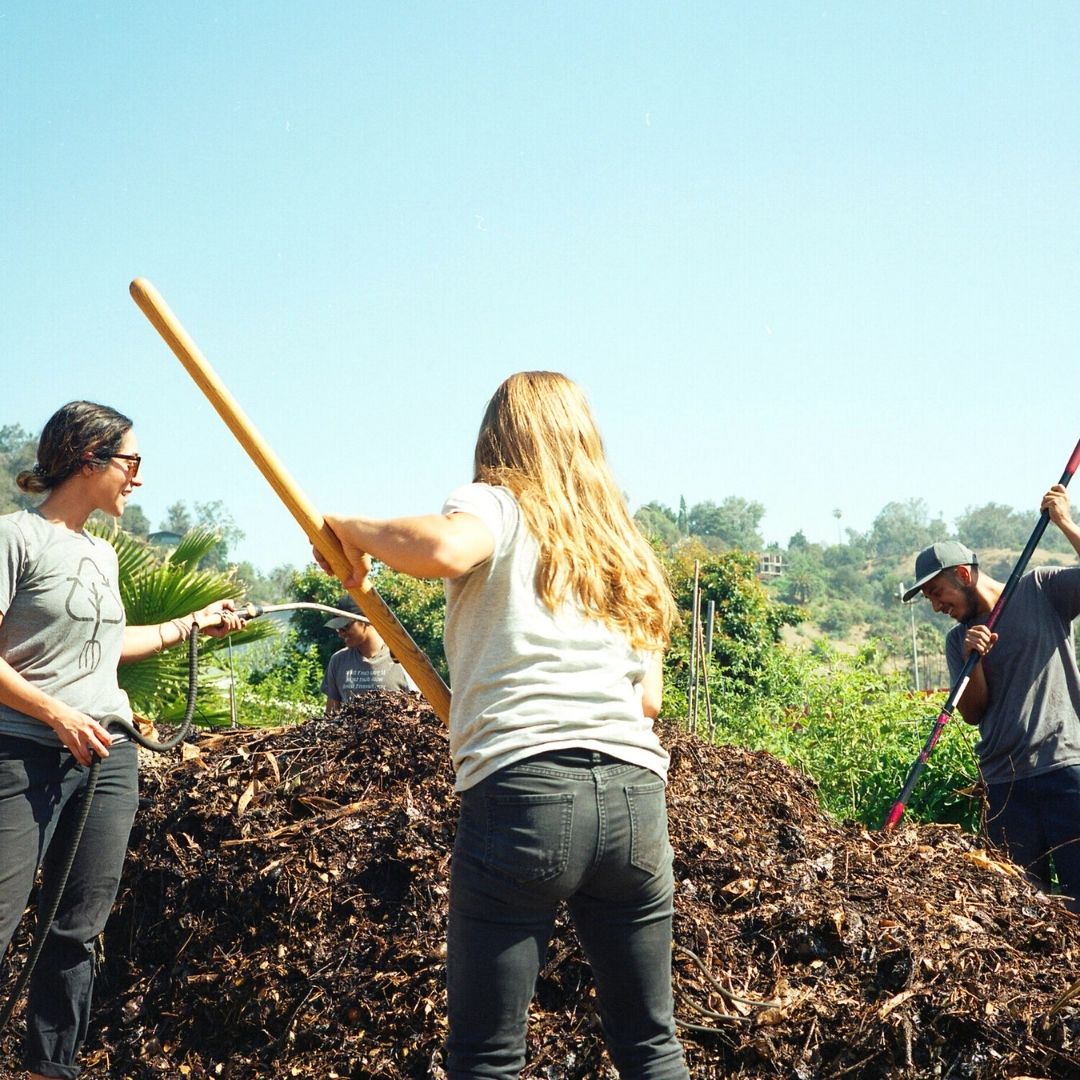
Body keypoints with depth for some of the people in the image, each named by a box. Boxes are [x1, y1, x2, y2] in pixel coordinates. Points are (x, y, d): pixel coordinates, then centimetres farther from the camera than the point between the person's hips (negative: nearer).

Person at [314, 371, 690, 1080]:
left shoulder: (496, 504, 6)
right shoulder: (621, 542, 24)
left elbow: (442, 549, -19)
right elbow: (648, 698, 18)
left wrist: (354, 531, 0)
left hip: (523, 789, -6)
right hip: (636, 793, 6)